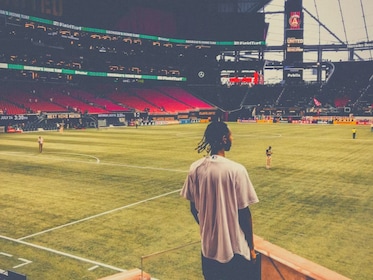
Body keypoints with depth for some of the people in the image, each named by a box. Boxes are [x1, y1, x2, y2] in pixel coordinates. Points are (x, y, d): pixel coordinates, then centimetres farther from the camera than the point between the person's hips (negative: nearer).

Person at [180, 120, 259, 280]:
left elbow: (193, 209, 4)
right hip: (235, 248, -4)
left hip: (208, 246, 5)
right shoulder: (236, 170, -19)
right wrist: (251, 247, -1)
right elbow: (244, 213, -13)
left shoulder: (195, 169, -6)